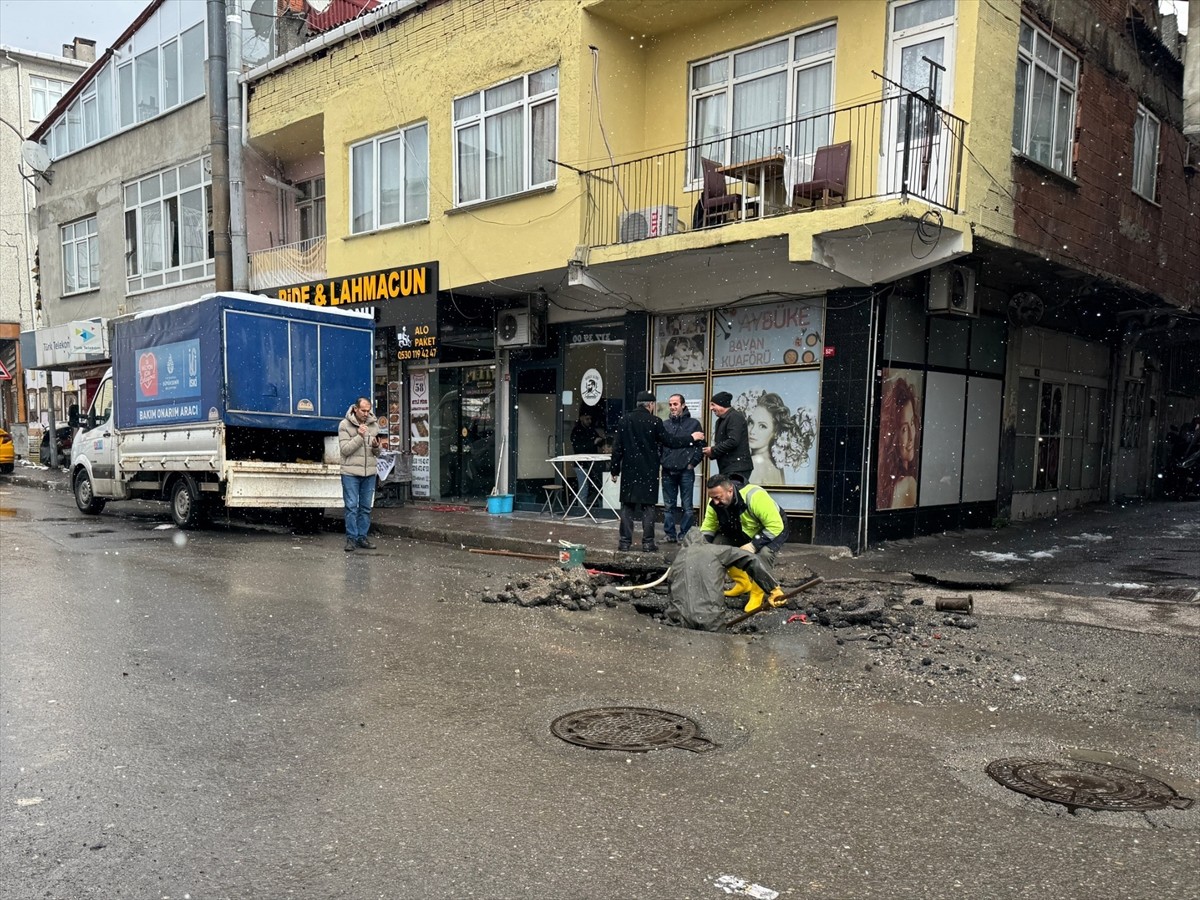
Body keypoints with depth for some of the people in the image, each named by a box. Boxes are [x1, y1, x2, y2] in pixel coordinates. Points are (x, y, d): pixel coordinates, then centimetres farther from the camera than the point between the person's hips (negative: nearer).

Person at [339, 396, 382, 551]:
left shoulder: (374, 425, 9)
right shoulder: (344, 425, -2)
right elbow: (344, 449, -9)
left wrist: (376, 447, -10)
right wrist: (359, 436, -17)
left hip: (370, 472, 4)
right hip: (351, 472, -4)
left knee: (366, 507, 7)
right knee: (352, 507, -2)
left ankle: (362, 537, 15)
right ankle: (351, 538, 4)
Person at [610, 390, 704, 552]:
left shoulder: (625, 420, 2)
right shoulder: (654, 421, -8)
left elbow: (617, 447, 2)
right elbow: (669, 441, -3)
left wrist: (615, 470, 9)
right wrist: (692, 438, 10)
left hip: (629, 470, 2)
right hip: (649, 471, -2)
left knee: (627, 506, 7)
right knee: (648, 507, 4)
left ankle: (625, 542, 6)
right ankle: (648, 542, 5)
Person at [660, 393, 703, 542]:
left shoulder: (693, 424, 1)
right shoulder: (665, 424, 8)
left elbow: (701, 446, 0)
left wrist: (692, 463, -5)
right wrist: (661, 462, 0)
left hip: (686, 471, -3)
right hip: (668, 471, 3)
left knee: (687, 506, 0)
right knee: (669, 506, 8)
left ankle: (684, 535, 8)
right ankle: (670, 534, 16)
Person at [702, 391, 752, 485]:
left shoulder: (735, 417, -10)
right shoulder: (721, 420, 21)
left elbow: (733, 441, -20)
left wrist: (713, 451, -11)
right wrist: (711, 452, 3)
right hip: (727, 468, 10)